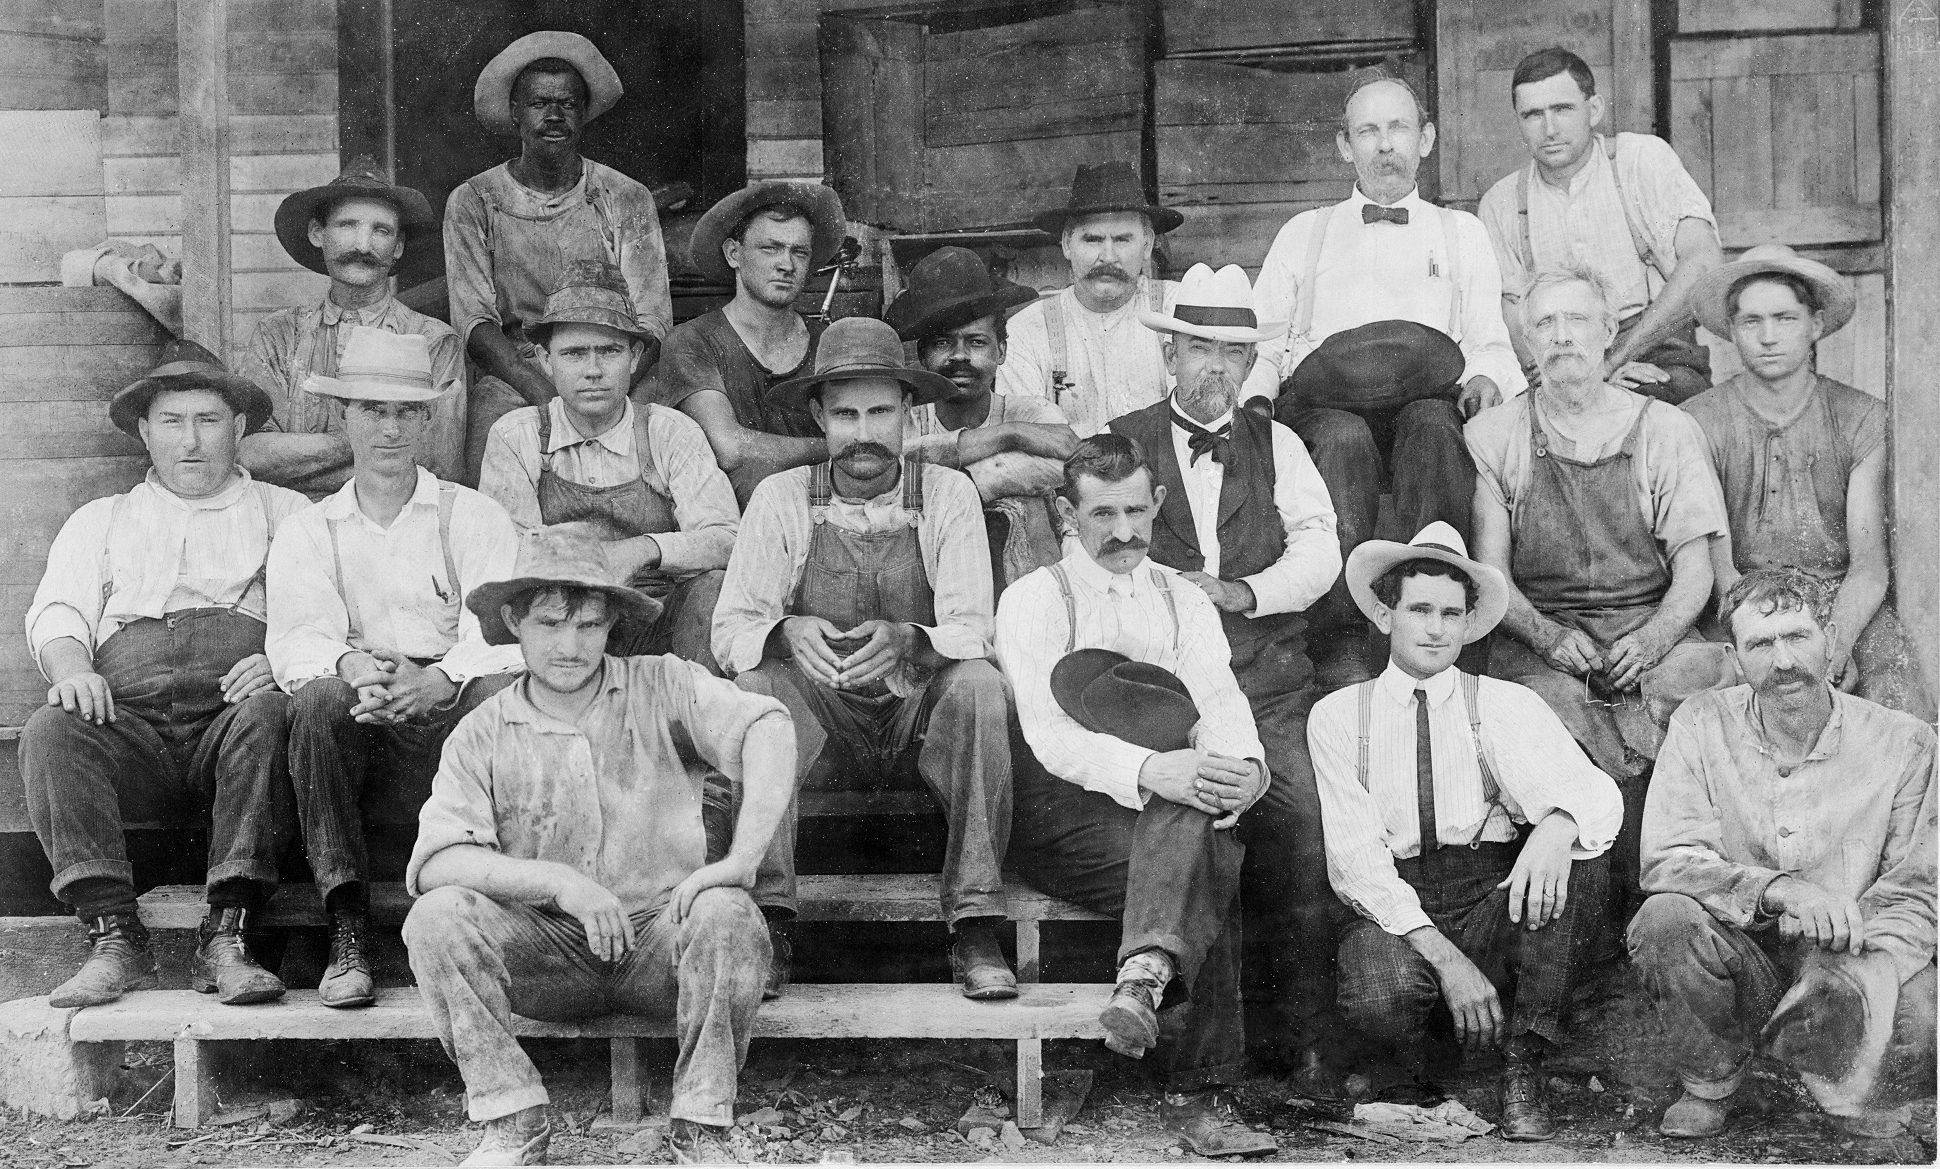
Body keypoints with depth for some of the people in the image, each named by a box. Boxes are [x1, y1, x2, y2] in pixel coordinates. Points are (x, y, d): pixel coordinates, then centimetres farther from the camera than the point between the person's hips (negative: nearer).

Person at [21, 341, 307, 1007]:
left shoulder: (283, 513, 23)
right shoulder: (100, 521, 30)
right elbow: (55, 611, 14)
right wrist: (71, 665, -10)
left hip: (232, 711, -2)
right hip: (131, 720, 2)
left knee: (268, 716, -36)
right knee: (50, 731, -29)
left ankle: (225, 939, -38)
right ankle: (114, 938, -33)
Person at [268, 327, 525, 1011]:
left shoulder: (475, 518, 14)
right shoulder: (306, 532, 19)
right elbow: (296, 642, 2)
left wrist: (437, 680, -25)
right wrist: (350, 665, -23)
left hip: (451, 710, -1)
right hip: (355, 716, 1)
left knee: (509, 692, -33)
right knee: (321, 696, -32)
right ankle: (347, 930, -31)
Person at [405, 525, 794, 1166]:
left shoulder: (662, 688, 0)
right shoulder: (481, 735, 3)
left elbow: (767, 727, -18)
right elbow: (435, 861, -10)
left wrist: (741, 859, -31)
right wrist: (558, 881, -24)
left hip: (659, 933, -1)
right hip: (548, 953, 1)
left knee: (727, 915, -31)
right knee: (438, 915, -24)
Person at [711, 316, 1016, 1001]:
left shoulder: (947, 495, -1)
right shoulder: (782, 498, 1)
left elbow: (972, 632, -10)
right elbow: (730, 631, -5)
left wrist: (907, 641, -33)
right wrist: (788, 633, -29)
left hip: (920, 715, 0)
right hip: (821, 724, 0)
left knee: (979, 686, -30)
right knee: (756, 686, -29)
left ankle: (974, 931, -26)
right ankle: (765, 921, -28)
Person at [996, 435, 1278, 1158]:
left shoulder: (1184, 600, 17)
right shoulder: (1033, 600, 4)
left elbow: (1222, 699, -1)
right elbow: (1048, 736, -11)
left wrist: (1243, 766, -26)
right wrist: (1152, 770, -29)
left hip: (1171, 806, 3)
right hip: (1065, 818, -3)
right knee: (1207, 859, -29)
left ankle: (1147, 973, -36)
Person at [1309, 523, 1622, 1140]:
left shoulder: (1507, 706, 6)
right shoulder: (1336, 716, 4)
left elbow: (1596, 793, -9)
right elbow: (1356, 858, -5)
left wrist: (1556, 825, -35)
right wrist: (1443, 955, -19)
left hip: (1495, 904, 2)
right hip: (1391, 911, -1)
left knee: (1581, 849, -26)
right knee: (1381, 996, -36)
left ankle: (1525, 1063, -17)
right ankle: (1419, 1066, 2)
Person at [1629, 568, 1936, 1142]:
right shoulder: (1703, 725, -3)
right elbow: (1666, 858, -13)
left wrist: (1855, 973, -27)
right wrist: (1778, 889, -30)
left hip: (1851, 962, 0)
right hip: (1741, 961, 0)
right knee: (1665, 920, -31)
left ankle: (1866, 1109, 8)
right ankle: (1711, 1090, -1)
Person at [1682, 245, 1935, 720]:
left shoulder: (1864, 420, 4)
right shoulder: (1699, 424, -1)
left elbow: (1870, 565, -3)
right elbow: (1717, 569, -8)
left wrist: (1833, 648, -22)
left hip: (1847, 606, 2)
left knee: (1896, 662, -27)